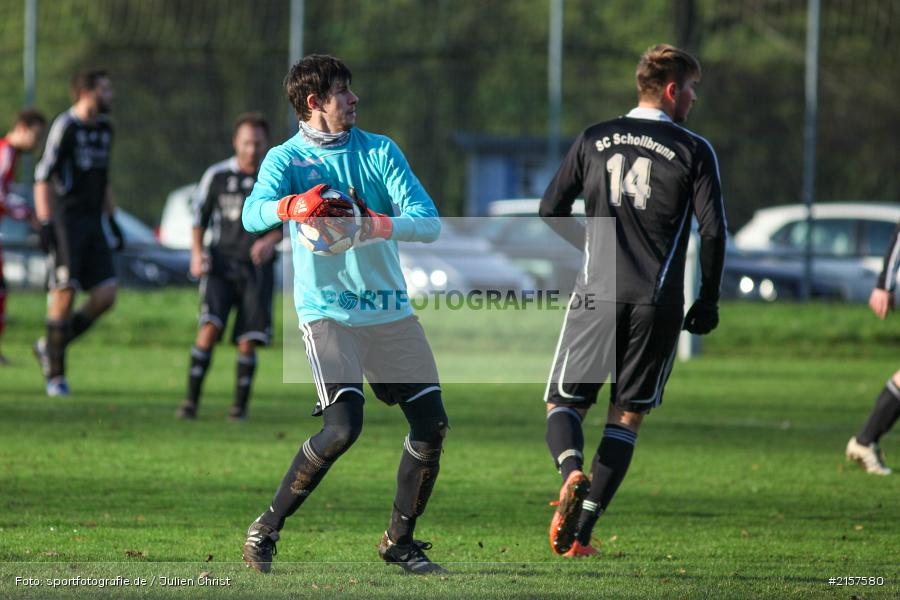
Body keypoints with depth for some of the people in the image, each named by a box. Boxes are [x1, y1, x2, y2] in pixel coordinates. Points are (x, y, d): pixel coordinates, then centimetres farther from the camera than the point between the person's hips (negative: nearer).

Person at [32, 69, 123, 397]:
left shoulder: (104, 129, 15)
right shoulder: (65, 127, -9)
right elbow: (43, 177, -12)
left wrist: (113, 221, 22)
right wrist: (46, 224, -18)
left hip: (92, 222, 7)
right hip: (65, 221, -7)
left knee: (106, 294, -3)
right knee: (65, 293, -9)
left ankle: (50, 347, 13)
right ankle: (55, 375, -1)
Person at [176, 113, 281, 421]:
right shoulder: (217, 175, 1)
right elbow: (200, 216, 11)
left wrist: (271, 240, -12)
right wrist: (197, 254, -2)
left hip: (257, 268, 1)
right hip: (221, 264, -1)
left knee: (248, 341, -5)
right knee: (210, 327, -18)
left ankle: (240, 404, 9)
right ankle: (191, 400, -14)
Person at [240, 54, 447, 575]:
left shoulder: (381, 151, 7)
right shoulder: (286, 159, 0)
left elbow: (429, 221, -3)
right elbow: (254, 214, -20)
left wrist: (379, 226, -23)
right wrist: (292, 206, -42)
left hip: (391, 310, 5)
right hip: (327, 311, -5)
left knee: (432, 424, -1)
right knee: (342, 427, -21)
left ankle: (400, 541, 17)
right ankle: (266, 531, -7)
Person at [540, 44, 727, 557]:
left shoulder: (594, 139, 10)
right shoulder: (694, 150, 1)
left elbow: (551, 210, 13)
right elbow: (714, 230, -5)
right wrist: (708, 302, 6)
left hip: (598, 296, 1)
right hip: (659, 302, -1)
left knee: (564, 402, 10)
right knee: (627, 416, 8)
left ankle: (571, 471, -24)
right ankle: (581, 533, 0)